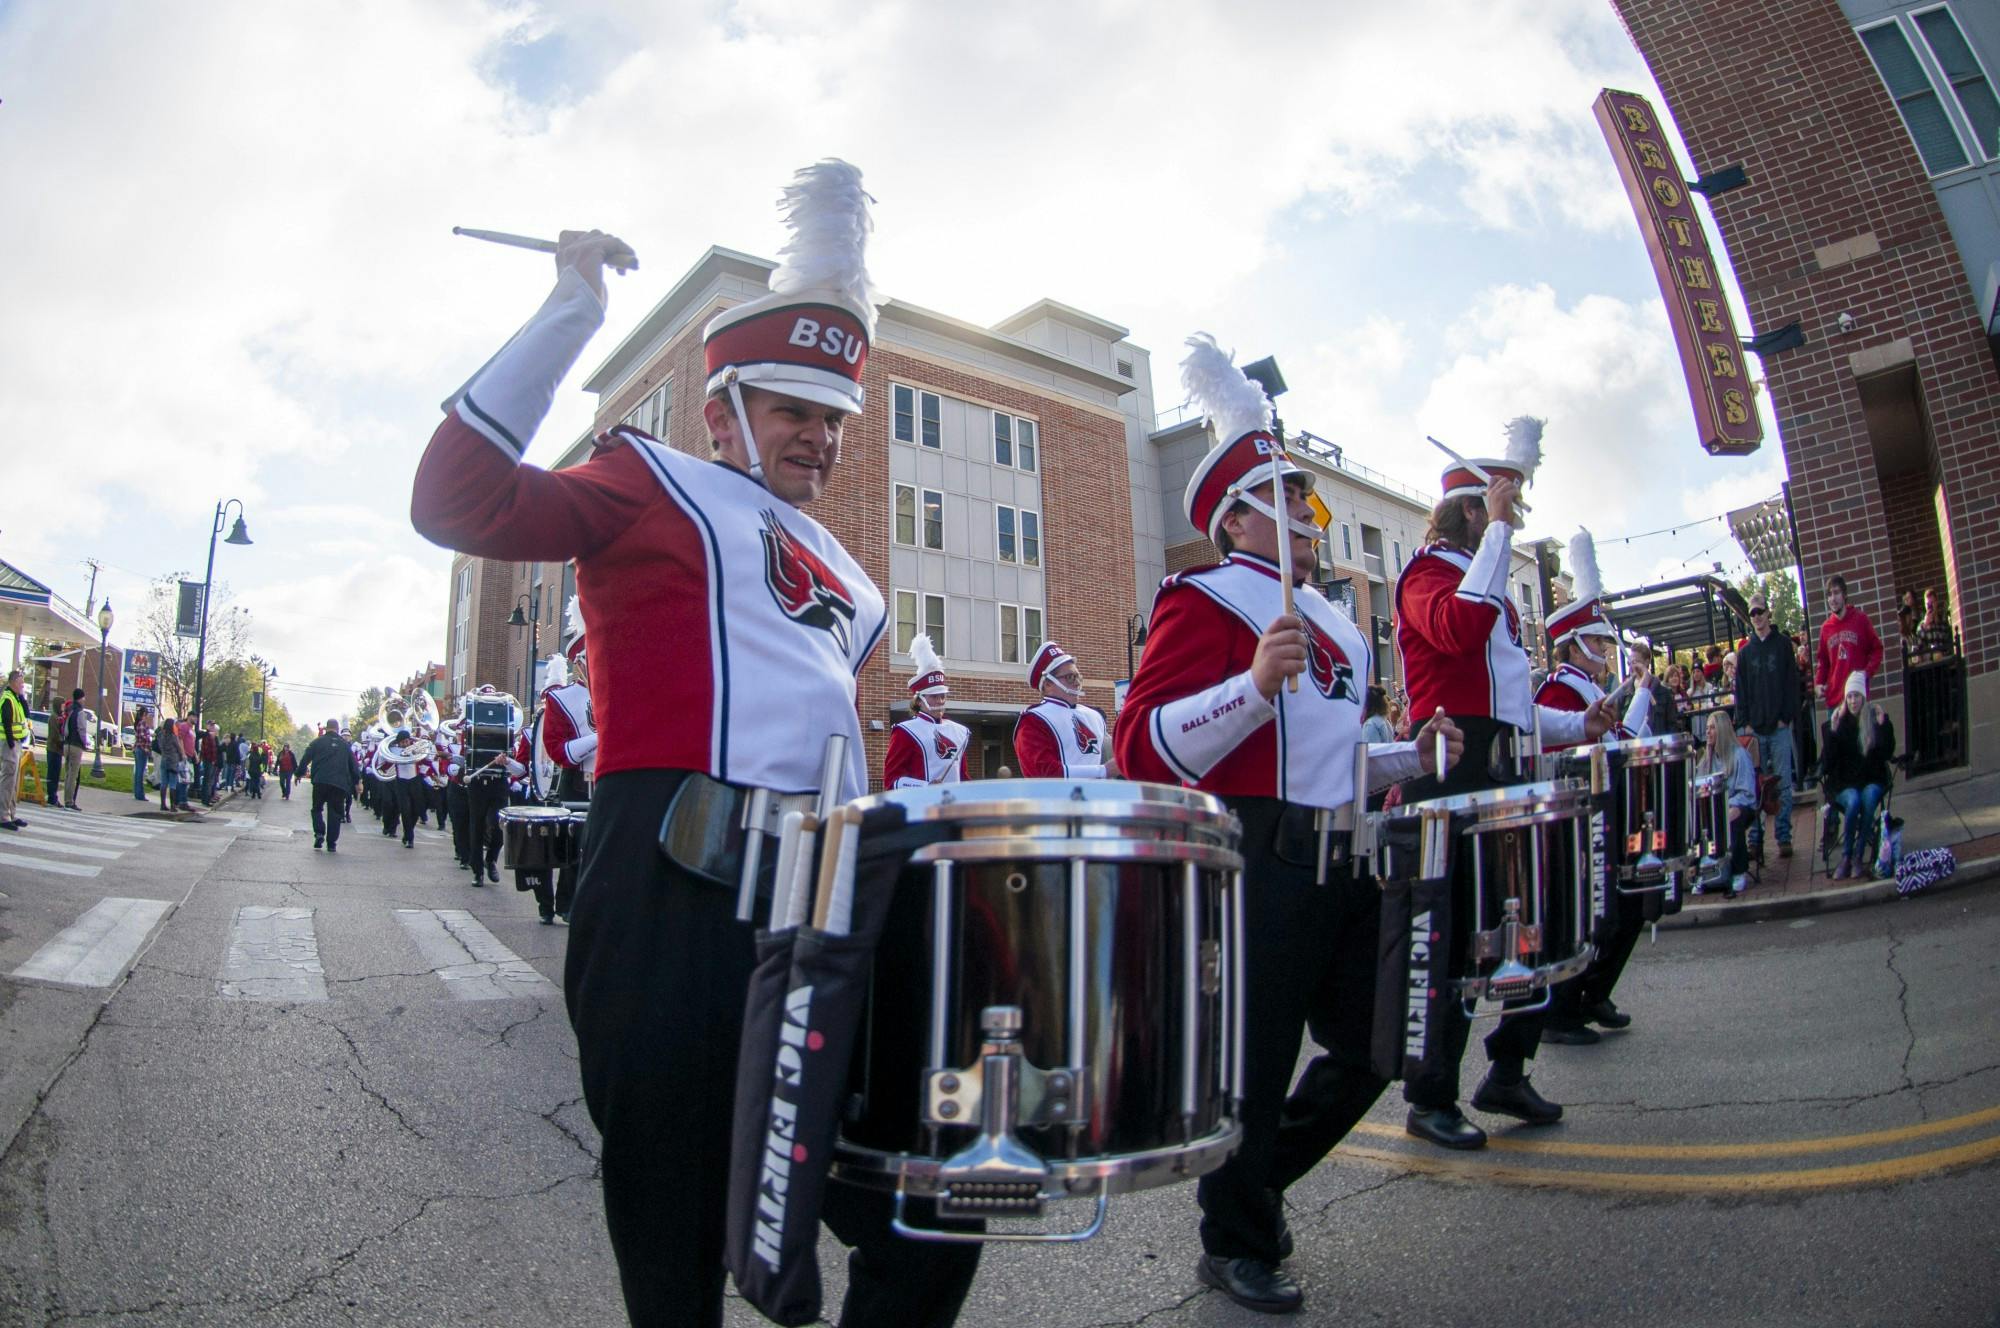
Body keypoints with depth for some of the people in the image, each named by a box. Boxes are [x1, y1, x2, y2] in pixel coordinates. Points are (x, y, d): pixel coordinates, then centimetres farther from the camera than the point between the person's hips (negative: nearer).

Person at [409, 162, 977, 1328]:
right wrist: (573, 309, -7)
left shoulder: (840, 572, 23)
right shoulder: (653, 483, 5)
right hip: (685, 895, -6)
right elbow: (460, 502, -9)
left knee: (929, 1229, 11)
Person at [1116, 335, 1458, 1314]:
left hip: (1341, 861, 9)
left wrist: (1407, 758, 14)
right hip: (1260, 865, -9)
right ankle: (1236, 1243, 28)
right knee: (1255, 1063, 3)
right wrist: (1256, 682, -29)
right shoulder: (1203, 601, -7)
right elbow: (1144, 746, -18)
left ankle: (1263, 1174, 40)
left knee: (1369, 1049, 17)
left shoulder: (1328, 617, 21)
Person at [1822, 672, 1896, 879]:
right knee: (1853, 800, -33)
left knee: (1869, 797, -33)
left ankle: (1858, 857, -26)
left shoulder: (1878, 719, 8)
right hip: (1844, 782, -1)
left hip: (1872, 779, 1)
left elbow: (1887, 753, -2)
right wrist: (1833, 730, -15)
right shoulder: (1836, 722, 6)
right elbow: (1829, 760, -3)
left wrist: (1883, 726, -12)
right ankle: (1846, 857, -23)